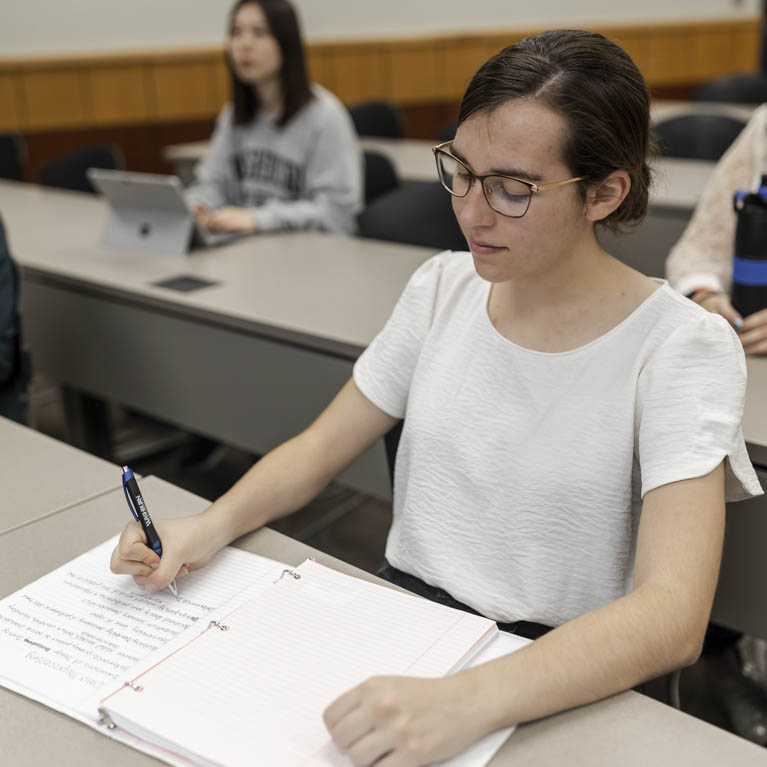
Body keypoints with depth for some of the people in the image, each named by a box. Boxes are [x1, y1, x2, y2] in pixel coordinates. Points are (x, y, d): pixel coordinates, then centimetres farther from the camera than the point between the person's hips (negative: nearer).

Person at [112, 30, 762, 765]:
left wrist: (465, 701, -38)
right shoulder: (442, 286, 1)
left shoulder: (683, 346, -14)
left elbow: (672, 615, -24)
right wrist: (212, 525, -12)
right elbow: (320, 448, 6)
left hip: (556, 684, -4)